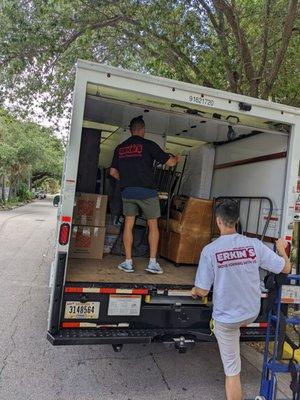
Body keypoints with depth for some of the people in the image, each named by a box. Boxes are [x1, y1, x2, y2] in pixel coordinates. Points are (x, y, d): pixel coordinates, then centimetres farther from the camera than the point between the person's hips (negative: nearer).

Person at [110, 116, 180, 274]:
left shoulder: (120, 147, 11)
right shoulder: (148, 144, -3)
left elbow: (113, 171, 14)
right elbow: (169, 162, -1)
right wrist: (177, 159, 22)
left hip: (127, 191, 4)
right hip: (146, 191, -3)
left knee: (128, 224, 10)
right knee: (153, 225, 7)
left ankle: (128, 262, 11)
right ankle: (153, 263, 6)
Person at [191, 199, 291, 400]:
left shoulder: (210, 250, -21)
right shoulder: (254, 244, -13)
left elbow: (202, 291, -16)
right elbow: (286, 268, -2)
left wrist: (194, 291, 8)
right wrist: (282, 249, 18)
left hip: (226, 317, -3)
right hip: (252, 313, 3)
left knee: (232, 370, 12)